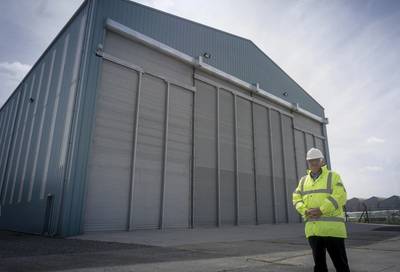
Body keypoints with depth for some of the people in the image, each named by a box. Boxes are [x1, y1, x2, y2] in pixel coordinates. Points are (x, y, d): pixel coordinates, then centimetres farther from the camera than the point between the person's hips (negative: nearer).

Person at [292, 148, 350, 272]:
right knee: (319, 262, 14)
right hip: (312, 228, 5)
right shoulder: (303, 180, 16)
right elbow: (297, 199, 9)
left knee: (340, 262, 3)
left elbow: (340, 196, -11)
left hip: (332, 227, -4)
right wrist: (305, 211, -10)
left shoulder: (333, 176, 2)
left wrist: (321, 210, -18)